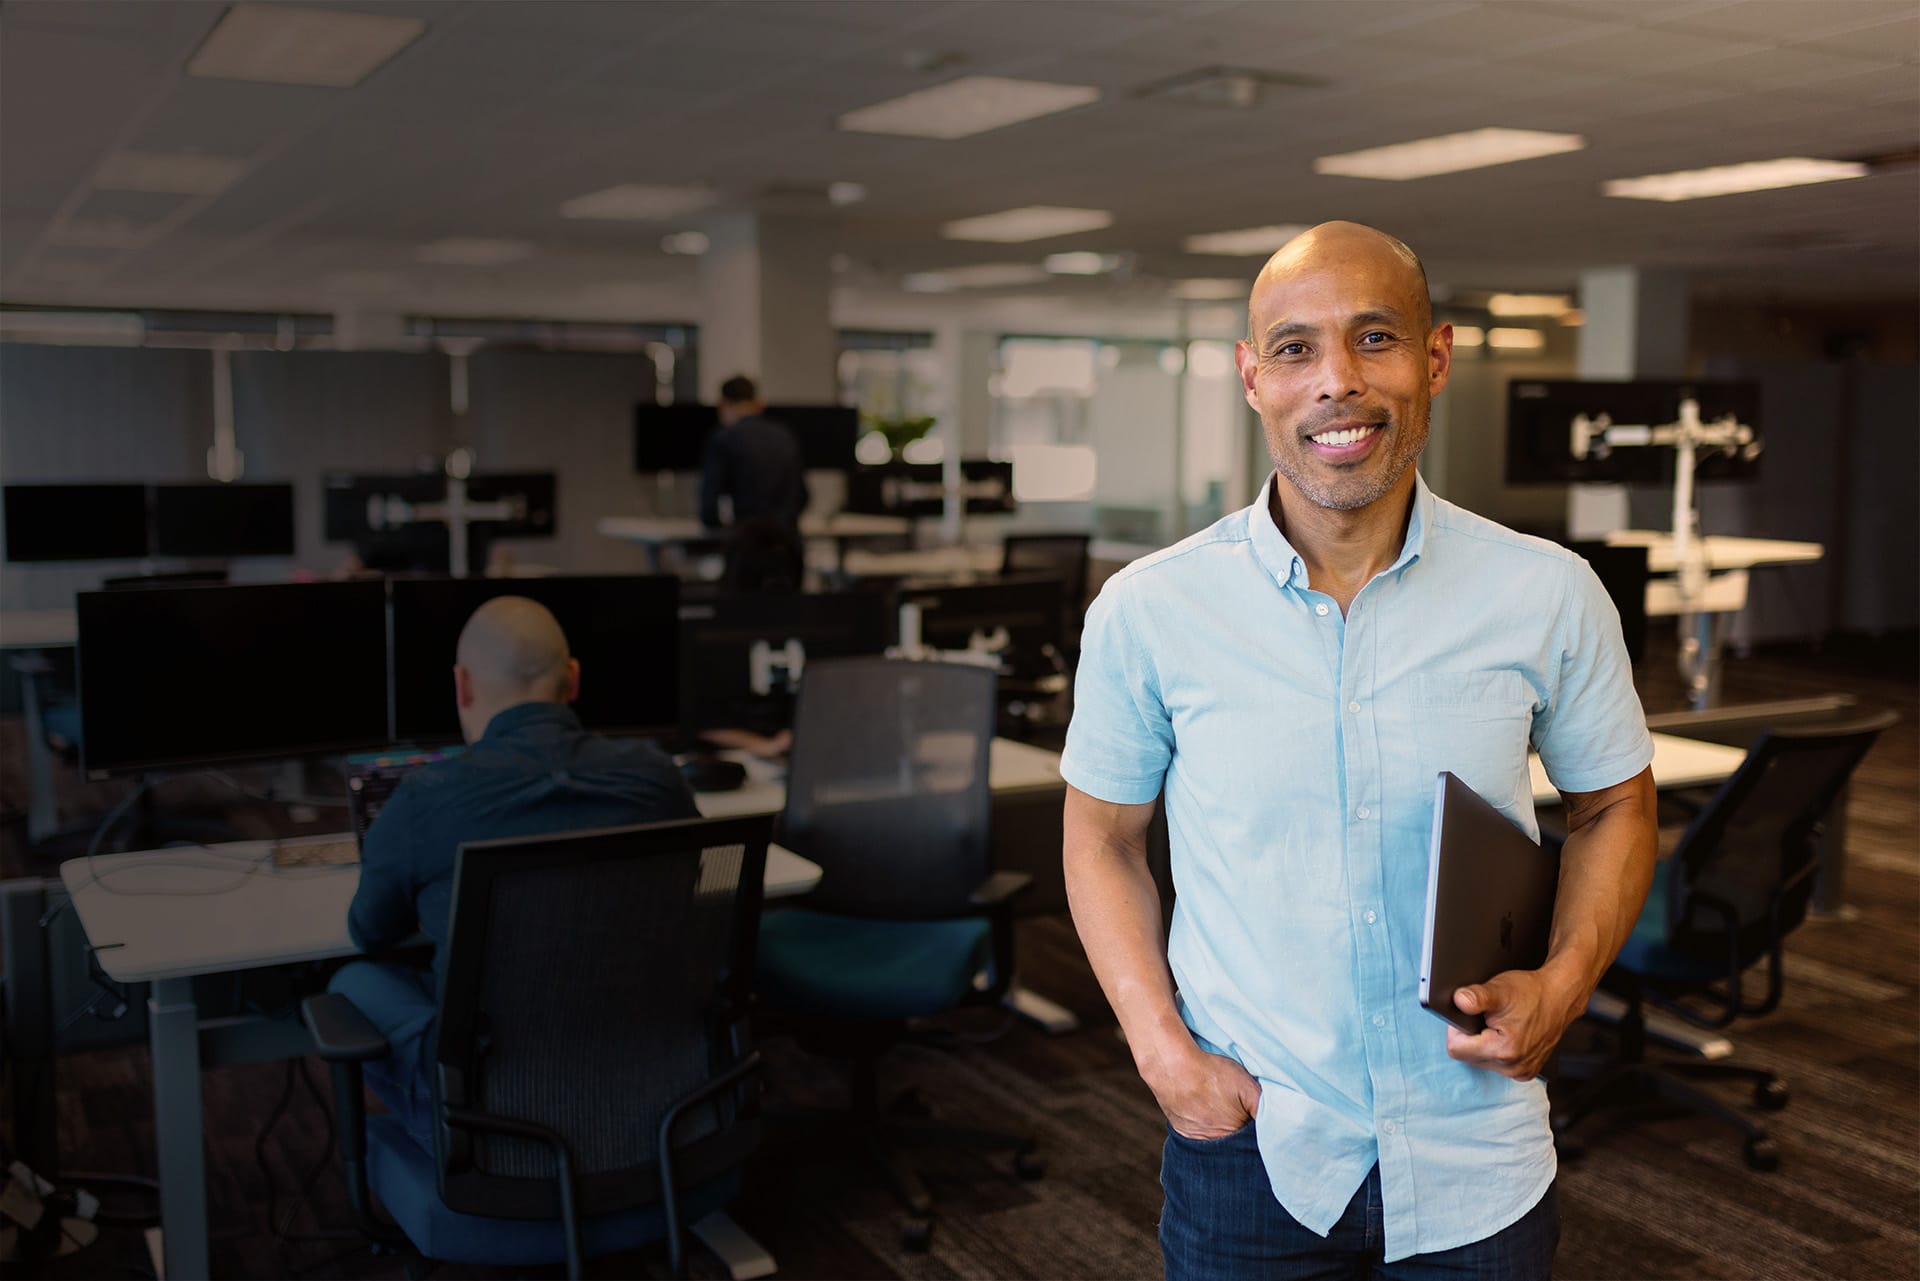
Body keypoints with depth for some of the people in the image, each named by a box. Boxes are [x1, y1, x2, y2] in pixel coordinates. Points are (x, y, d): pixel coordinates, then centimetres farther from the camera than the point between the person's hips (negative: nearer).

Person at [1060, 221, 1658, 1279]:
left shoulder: (1551, 596, -7)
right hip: (1244, 1150, -1)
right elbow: (1101, 838, 2)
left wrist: (1564, 983, -9)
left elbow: (1614, 807, 7)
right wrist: (1162, 1051, -9)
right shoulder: (1146, 610, -9)